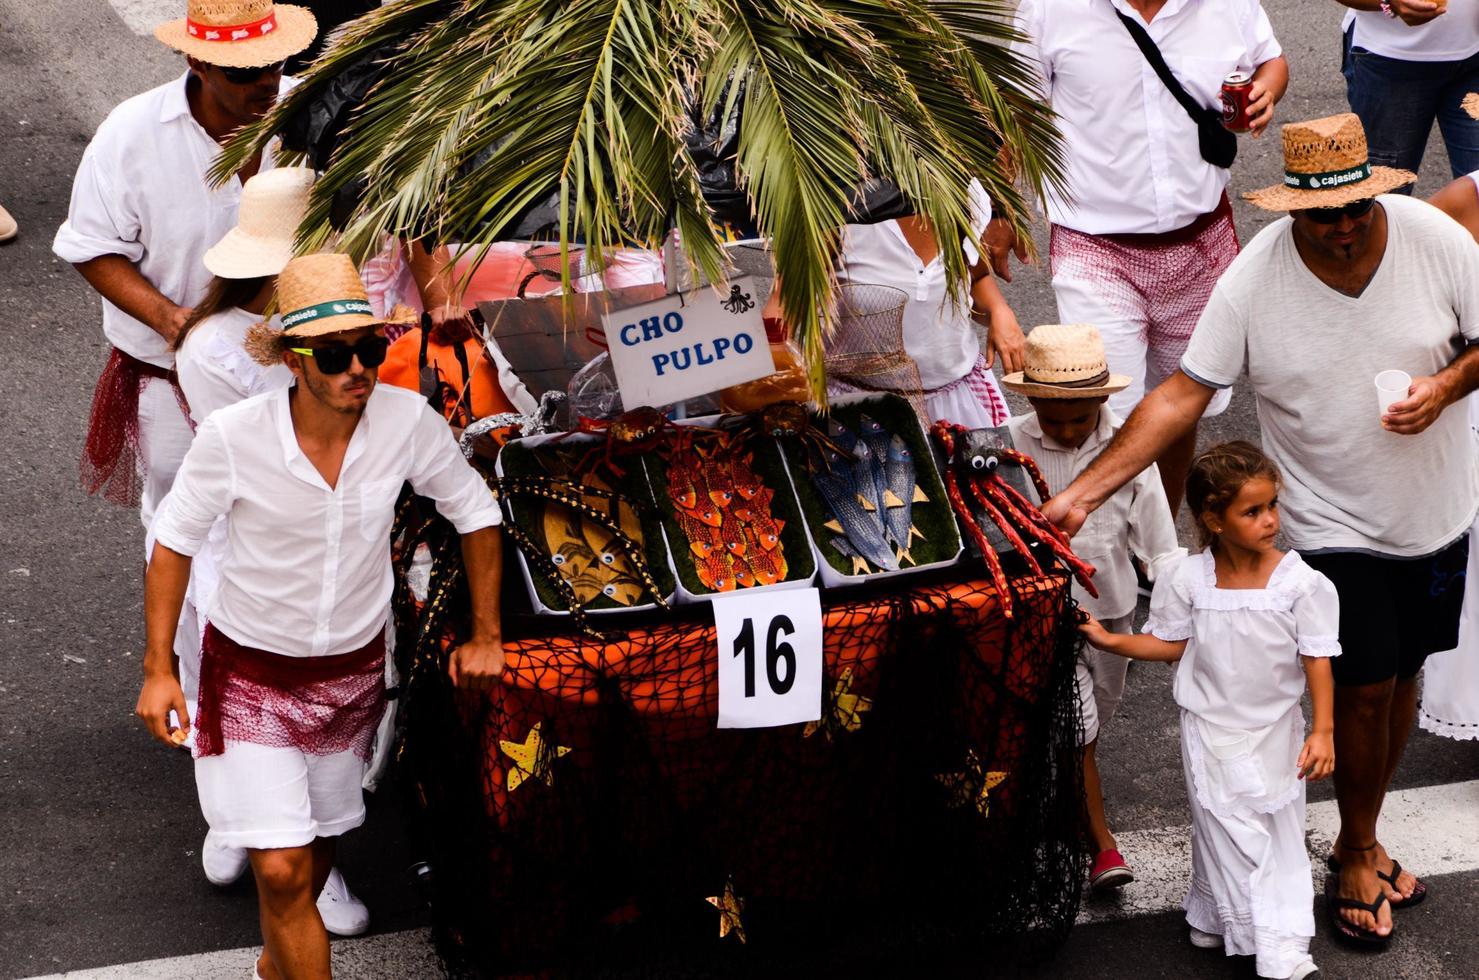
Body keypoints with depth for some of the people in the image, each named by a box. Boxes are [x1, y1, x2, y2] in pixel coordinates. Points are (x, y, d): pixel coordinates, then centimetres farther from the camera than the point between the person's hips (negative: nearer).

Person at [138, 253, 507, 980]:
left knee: (317, 845, 21)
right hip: (252, 671, -3)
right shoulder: (232, 437, -25)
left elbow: (475, 512, -1)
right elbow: (175, 539, -9)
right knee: (282, 870, -10)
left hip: (354, 668, 3)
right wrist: (158, 668, -9)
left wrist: (486, 637, 3)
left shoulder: (407, 422, -19)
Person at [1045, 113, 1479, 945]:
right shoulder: (1254, 280, -19)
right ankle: (1358, 851, 23)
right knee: (1366, 688, -2)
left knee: (1403, 674, 15)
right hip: (1335, 524, -3)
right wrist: (1082, 493, -22)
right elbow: (1183, 394, -16)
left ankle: (1364, 835, 37)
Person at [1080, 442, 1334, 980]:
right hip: (1211, 731, 0)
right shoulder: (1188, 579, -12)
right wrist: (1109, 640, -8)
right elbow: (1170, 645, 0)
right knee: (1224, 831, 7)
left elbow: (1317, 658, -11)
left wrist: (1323, 730, -13)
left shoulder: (1300, 583, -15)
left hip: (1275, 732, 0)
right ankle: (1225, 917, 25)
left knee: (1280, 832, 8)